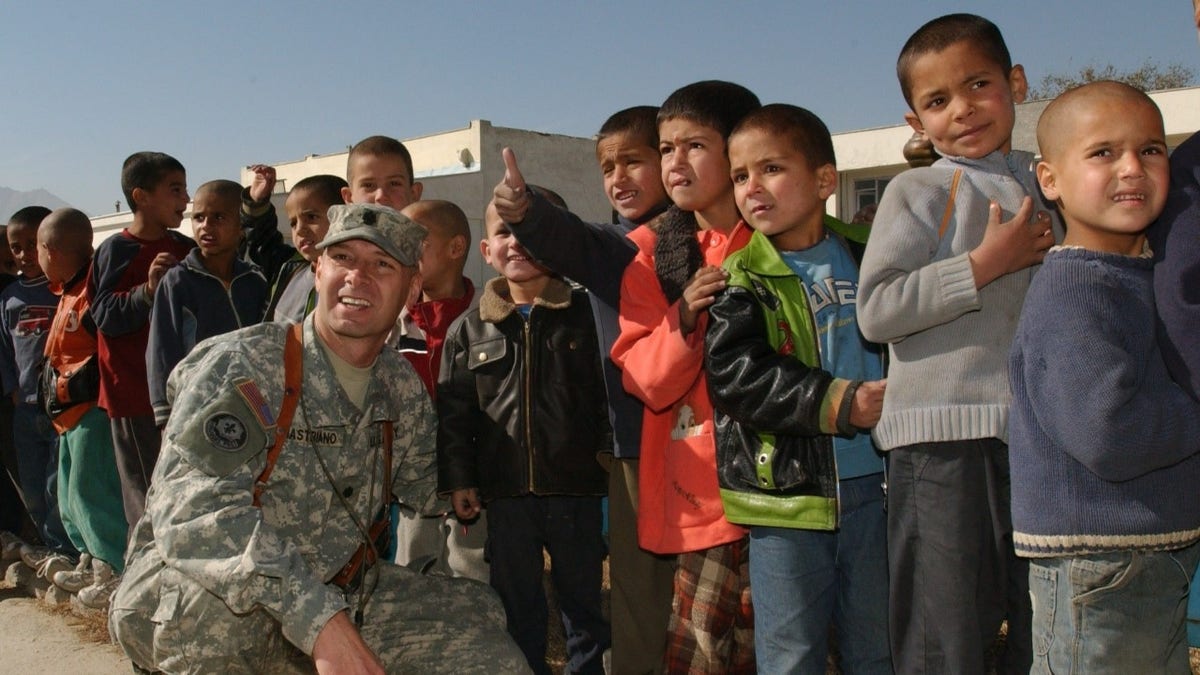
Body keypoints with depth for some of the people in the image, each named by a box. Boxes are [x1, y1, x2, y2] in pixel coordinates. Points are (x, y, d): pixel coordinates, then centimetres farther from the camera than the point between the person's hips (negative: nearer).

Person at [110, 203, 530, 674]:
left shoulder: (402, 387, 0)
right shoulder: (238, 366, -20)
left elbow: (426, 483, 16)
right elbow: (196, 513, -34)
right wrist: (319, 619, -42)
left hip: (341, 594, 6)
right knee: (220, 598, -39)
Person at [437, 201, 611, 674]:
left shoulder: (585, 315, 0)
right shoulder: (468, 330, 5)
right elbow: (453, 413, 6)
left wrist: (612, 461, -8)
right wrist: (458, 479, 0)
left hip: (577, 492, -1)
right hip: (505, 496, 2)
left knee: (585, 606, 13)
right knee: (516, 609, 15)